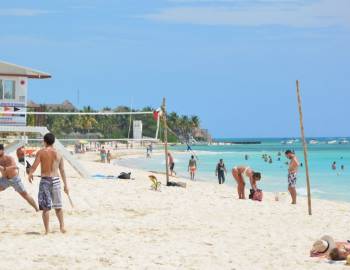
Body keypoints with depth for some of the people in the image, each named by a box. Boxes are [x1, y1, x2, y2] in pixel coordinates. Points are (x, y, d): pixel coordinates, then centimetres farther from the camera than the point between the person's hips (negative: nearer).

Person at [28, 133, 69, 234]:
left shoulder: (41, 152, -4)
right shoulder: (58, 154, 8)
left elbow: (34, 166, -10)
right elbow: (62, 171, 9)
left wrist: (30, 174, 9)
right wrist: (65, 185, 14)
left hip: (45, 180, -4)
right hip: (56, 180, 4)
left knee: (45, 207, 0)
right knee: (58, 206, 17)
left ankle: (47, 230, -3)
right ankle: (62, 227, 17)